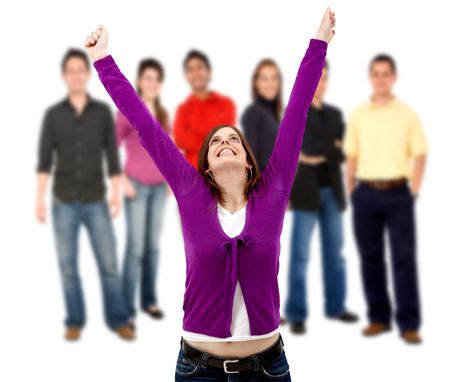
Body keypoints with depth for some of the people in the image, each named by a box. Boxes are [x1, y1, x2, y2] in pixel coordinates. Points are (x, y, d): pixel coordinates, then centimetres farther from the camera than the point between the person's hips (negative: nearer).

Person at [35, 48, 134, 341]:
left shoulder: (103, 112, 3)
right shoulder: (53, 114, 2)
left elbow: (112, 156, 3)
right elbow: (45, 160, 2)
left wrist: (116, 194, -4)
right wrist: (40, 198, -5)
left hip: (96, 201, 0)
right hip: (64, 202, 0)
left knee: (108, 263, -1)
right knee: (68, 265, 4)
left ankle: (118, 319, 9)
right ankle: (75, 321, 14)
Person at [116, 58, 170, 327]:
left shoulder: (163, 114, 11)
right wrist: (123, 181, -13)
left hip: (159, 187, 5)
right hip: (137, 186, -5)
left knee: (153, 246, 9)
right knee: (136, 247, -9)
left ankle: (149, 300, 19)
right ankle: (127, 308, -5)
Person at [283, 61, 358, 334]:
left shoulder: (335, 114, 13)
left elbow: (342, 151, 5)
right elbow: (309, 146, -14)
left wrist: (318, 156, -9)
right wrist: (331, 149, -10)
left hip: (332, 190, 5)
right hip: (307, 190, -5)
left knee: (335, 250, 11)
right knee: (300, 254, -3)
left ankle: (335, 306, 23)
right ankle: (296, 314, 3)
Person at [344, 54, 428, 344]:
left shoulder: (407, 114, 2)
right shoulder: (358, 115, 7)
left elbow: (419, 155, 2)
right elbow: (351, 157, 9)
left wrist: (414, 191, -6)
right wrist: (351, 193, 4)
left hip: (398, 192, -2)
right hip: (366, 193, 2)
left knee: (404, 257, -3)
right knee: (371, 257, 7)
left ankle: (409, 323, 1)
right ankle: (379, 317, 18)